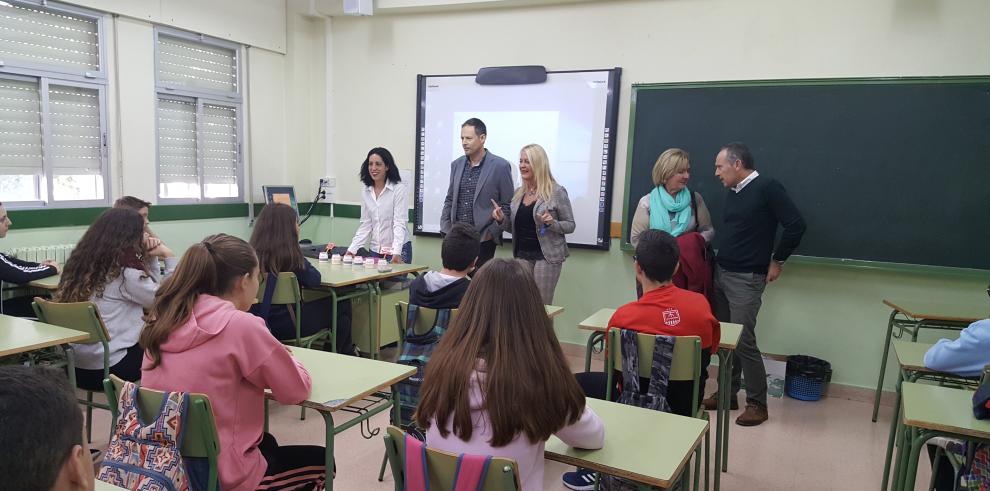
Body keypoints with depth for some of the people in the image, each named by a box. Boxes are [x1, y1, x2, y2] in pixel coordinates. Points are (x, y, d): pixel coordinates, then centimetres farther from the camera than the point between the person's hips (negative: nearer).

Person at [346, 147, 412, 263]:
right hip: (375, 251, 5)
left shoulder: (399, 189, -10)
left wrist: (396, 252, -26)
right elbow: (365, 225, 9)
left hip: (398, 251, -5)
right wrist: (352, 249, 0)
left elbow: (399, 223, -16)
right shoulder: (366, 192, 6)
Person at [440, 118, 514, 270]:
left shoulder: (500, 166, -5)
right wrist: (445, 228, 7)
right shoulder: (456, 164, 11)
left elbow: (507, 205, -4)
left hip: (483, 239, -4)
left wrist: (492, 232, -9)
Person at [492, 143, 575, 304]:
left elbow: (570, 225, -5)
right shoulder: (518, 193, 9)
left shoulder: (557, 192, -8)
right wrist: (502, 219, -2)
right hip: (522, 254, 5)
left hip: (546, 255, -5)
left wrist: (552, 223, -23)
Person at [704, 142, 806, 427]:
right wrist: (718, 263, 9)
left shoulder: (767, 188, -11)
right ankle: (727, 394, 24)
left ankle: (757, 403, 8)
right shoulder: (732, 193, 12)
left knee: (744, 340, -6)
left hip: (746, 278, -8)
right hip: (721, 274, 8)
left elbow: (796, 225, -15)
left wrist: (777, 261, -7)